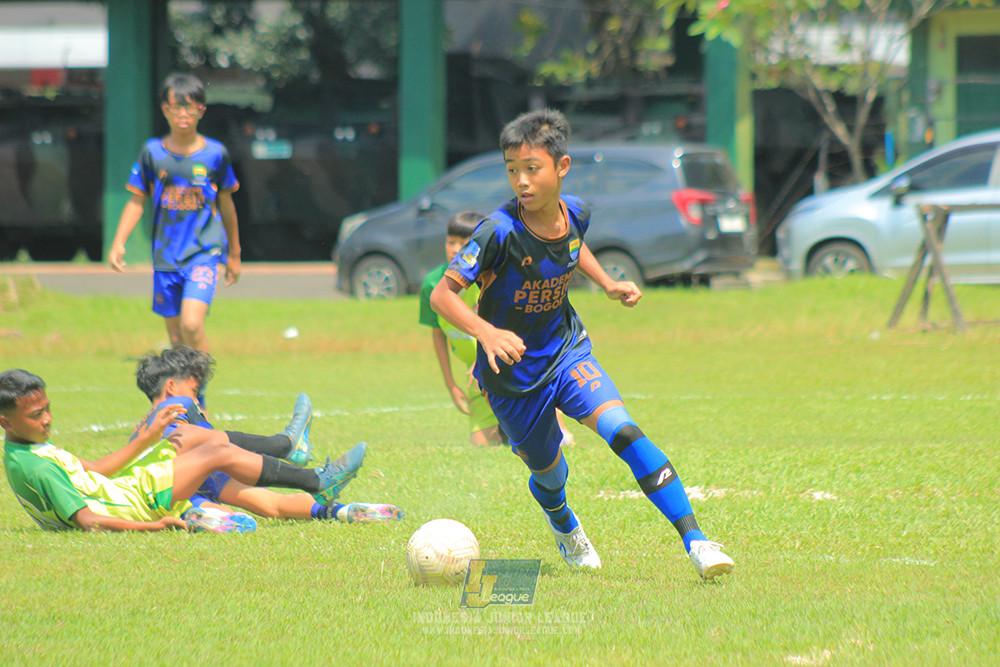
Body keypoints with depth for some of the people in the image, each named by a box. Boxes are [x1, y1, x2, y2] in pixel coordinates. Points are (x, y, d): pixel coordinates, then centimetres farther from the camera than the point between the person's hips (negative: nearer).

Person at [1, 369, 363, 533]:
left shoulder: (31, 446, 7)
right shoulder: (31, 466, -26)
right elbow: (86, 519, -31)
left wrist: (146, 438, 11)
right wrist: (149, 526, -35)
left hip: (121, 490, 11)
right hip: (139, 503, -11)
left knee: (188, 434, 18)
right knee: (217, 453, -9)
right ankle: (317, 483, 2)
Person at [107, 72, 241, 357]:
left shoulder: (215, 153, 0)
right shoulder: (152, 152, 3)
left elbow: (225, 203, 12)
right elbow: (137, 201, 8)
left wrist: (234, 253, 20)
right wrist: (118, 243, -5)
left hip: (205, 251, -3)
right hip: (166, 256, 3)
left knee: (192, 324, -21)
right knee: (175, 335, 7)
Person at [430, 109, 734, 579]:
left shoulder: (575, 213, -10)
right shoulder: (500, 232, -26)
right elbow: (442, 294, -25)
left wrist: (607, 284, 4)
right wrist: (486, 332, -41)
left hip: (567, 351, 2)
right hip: (513, 375, -2)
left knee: (622, 432, -21)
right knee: (549, 474, 14)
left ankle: (695, 541, -25)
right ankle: (563, 526, 53)